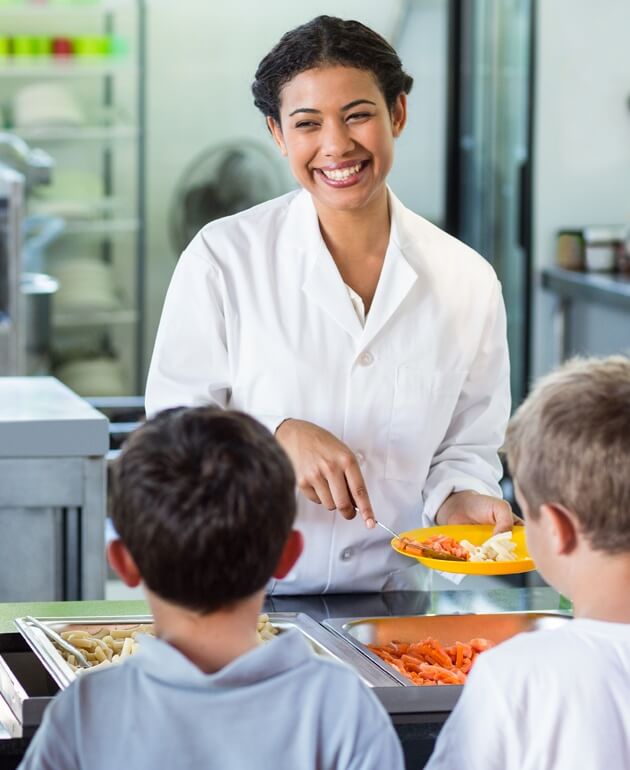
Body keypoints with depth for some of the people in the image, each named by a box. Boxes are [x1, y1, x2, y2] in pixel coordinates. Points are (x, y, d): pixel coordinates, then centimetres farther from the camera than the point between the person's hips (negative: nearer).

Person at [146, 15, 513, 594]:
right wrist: (280, 437, -19)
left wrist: (461, 500, -8)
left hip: (389, 595, 3)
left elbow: (467, 445, 14)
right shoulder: (223, 257, -1)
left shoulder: (468, 282, 6)